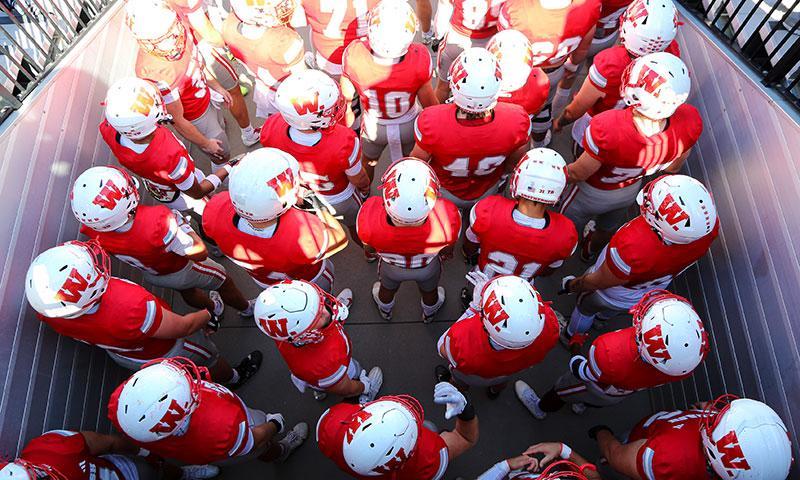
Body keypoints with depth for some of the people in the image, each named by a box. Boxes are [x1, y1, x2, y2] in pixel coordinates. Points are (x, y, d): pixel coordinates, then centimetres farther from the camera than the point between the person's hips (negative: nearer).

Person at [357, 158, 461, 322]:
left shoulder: (369, 222, -45)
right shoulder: (448, 218, -45)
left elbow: (368, 245, -18)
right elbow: (448, 245, -18)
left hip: (392, 267, 0)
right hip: (428, 268, 0)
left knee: (387, 289, 36)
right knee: (429, 291, 36)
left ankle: (385, 310, 70)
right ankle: (429, 313, 69)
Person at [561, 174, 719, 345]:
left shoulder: (633, 248, -51)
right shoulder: (709, 223, -38)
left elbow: (599, 282, -28)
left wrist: (573, 286, -8)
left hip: (616, 293, -4)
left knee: (586, 306, 31)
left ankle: (573, 336, 62)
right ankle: (602, 317, 72)